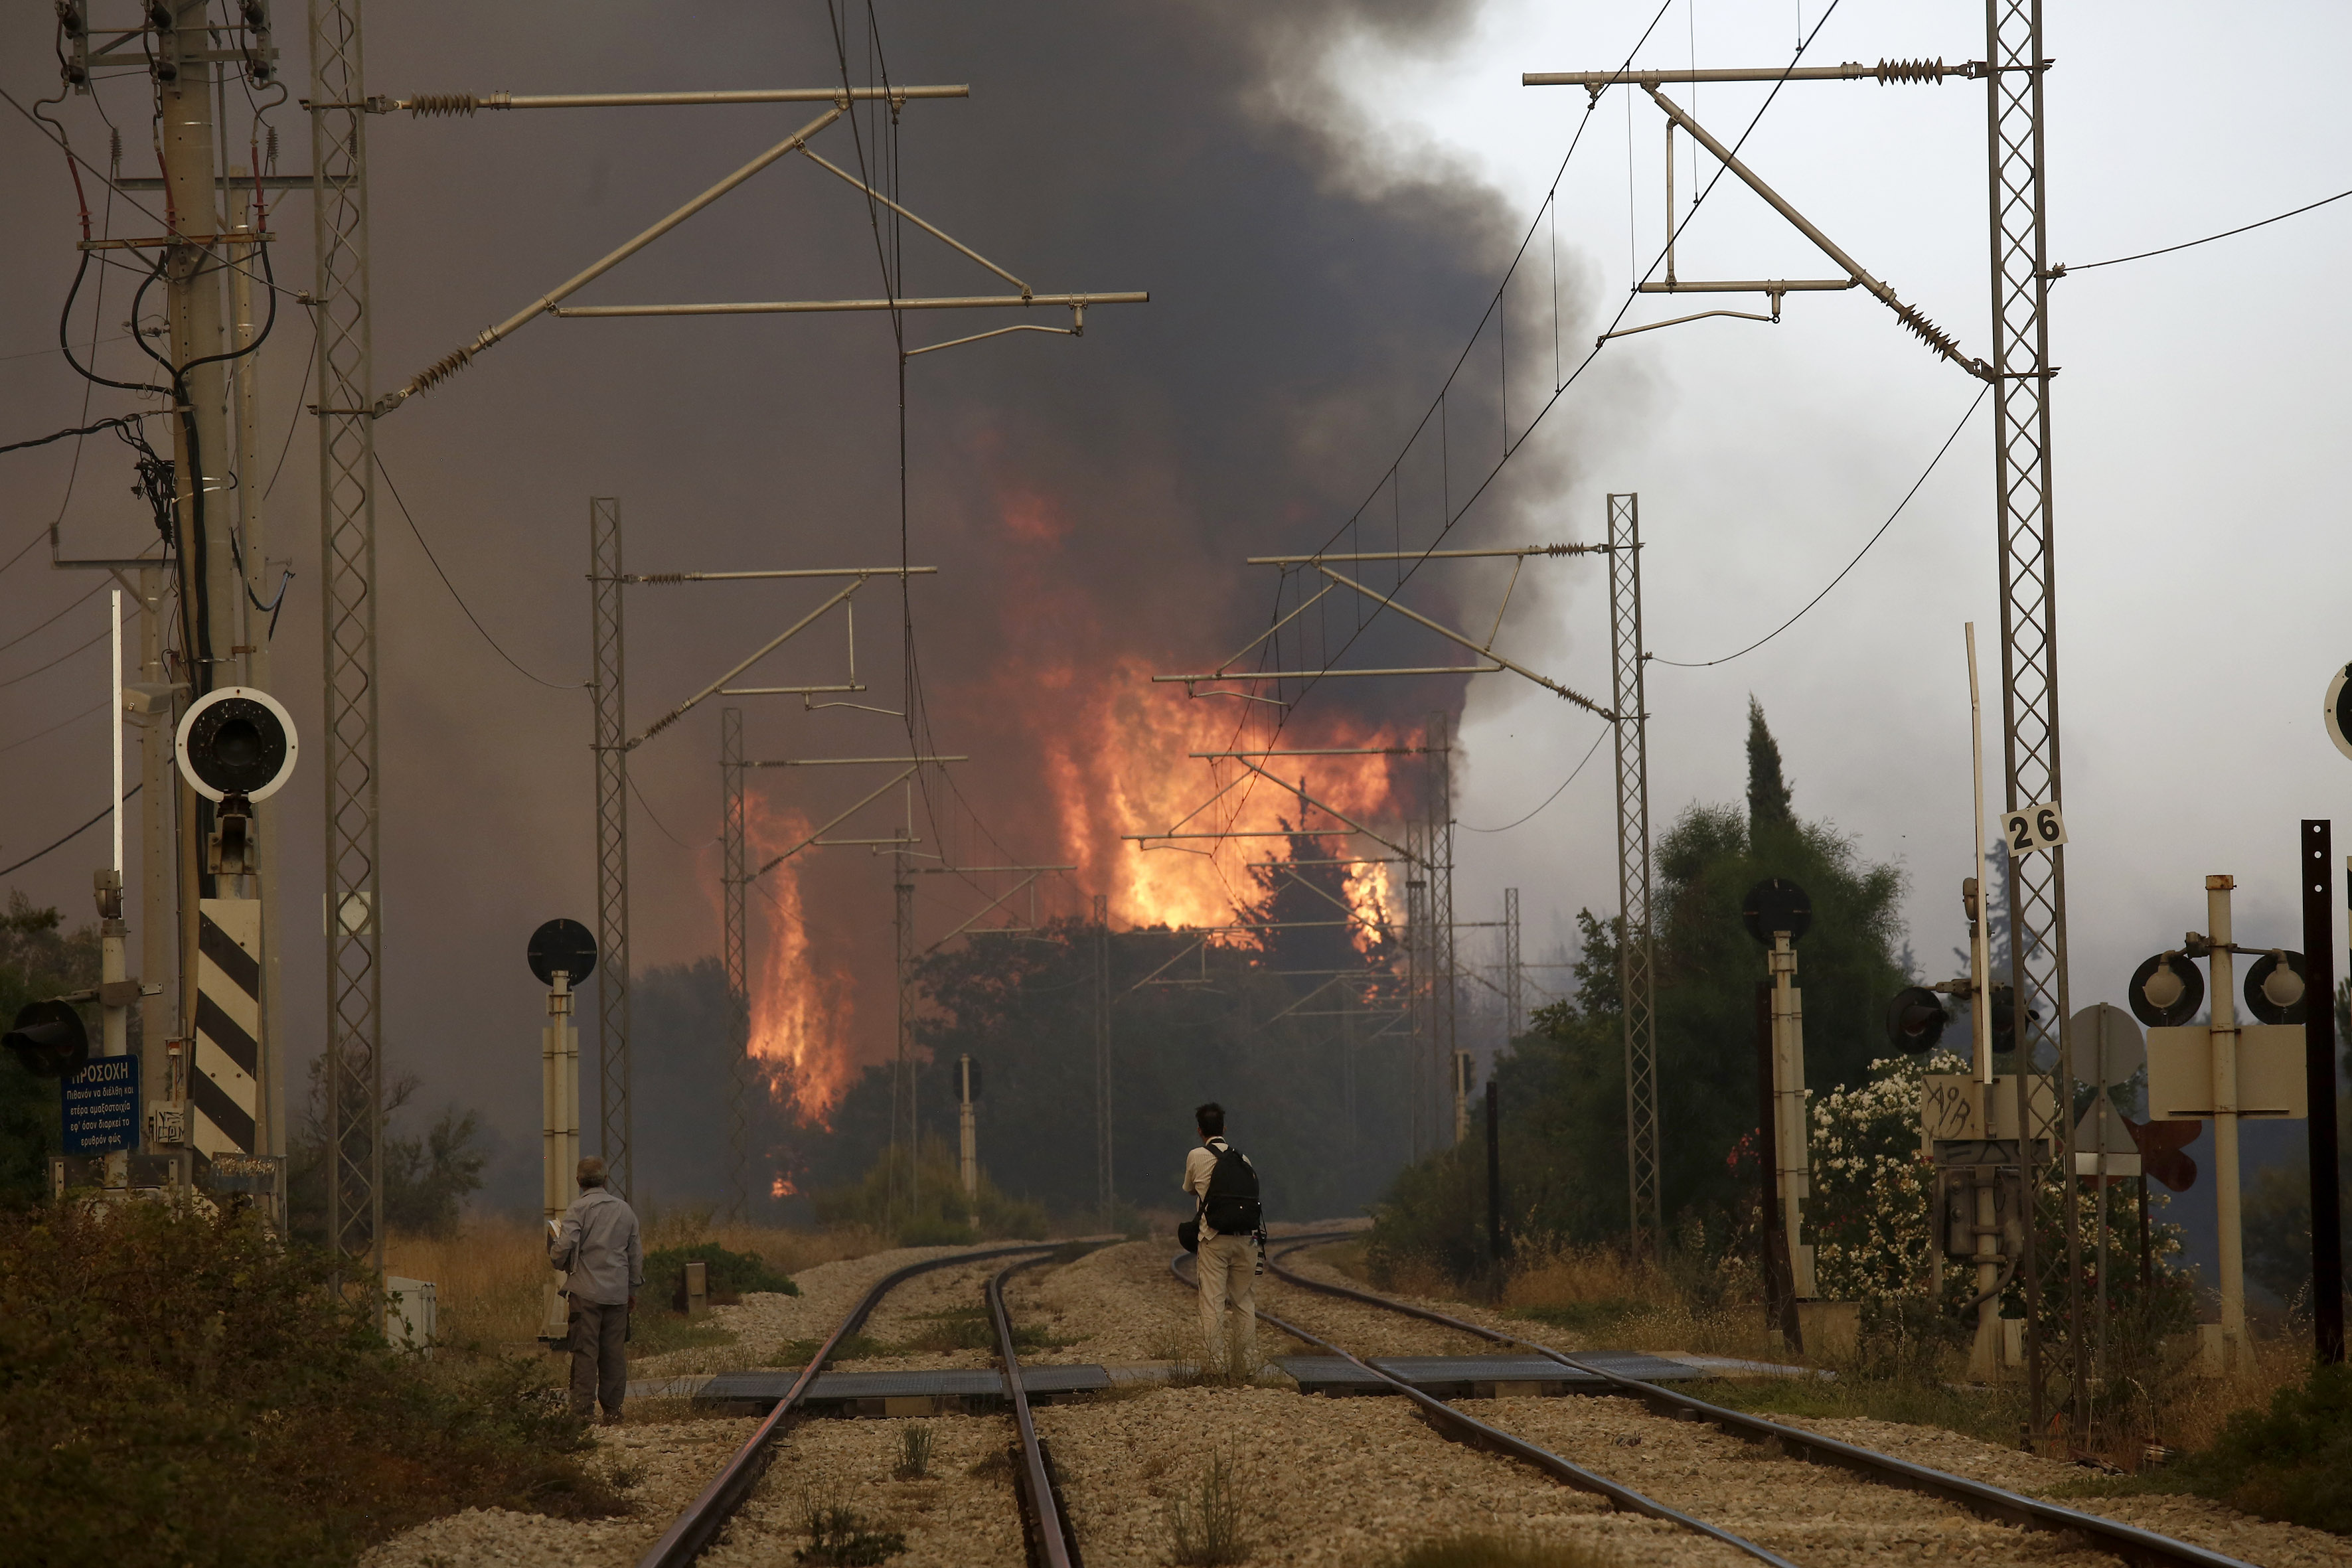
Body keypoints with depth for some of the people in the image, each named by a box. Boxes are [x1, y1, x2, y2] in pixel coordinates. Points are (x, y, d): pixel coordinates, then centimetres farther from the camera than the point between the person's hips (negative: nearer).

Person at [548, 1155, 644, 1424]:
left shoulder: (579, 1208, -6)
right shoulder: (624, 1209, 10)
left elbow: (564, 1246, -16)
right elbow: (636, 1253, 15)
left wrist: (556, 1259, 7)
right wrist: (633, 1288, 24)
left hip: (587, 1290, -4)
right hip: (618, 1292, 4)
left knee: (585, 1351, -3)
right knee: (614, 1352, 7)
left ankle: (583, 1410, -5)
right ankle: (613, 1410, 8)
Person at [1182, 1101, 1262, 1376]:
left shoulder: (1197, 1157, 2)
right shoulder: (1242, 1159, 12)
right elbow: (1254, 1190, 12)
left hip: (1215, 1240, -4)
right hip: (1246, 1239, 4)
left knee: (1212, 1304, -2)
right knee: (1245, 1305, 11)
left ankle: (1216, 1365, -7)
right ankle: (1245, 1365, 11)